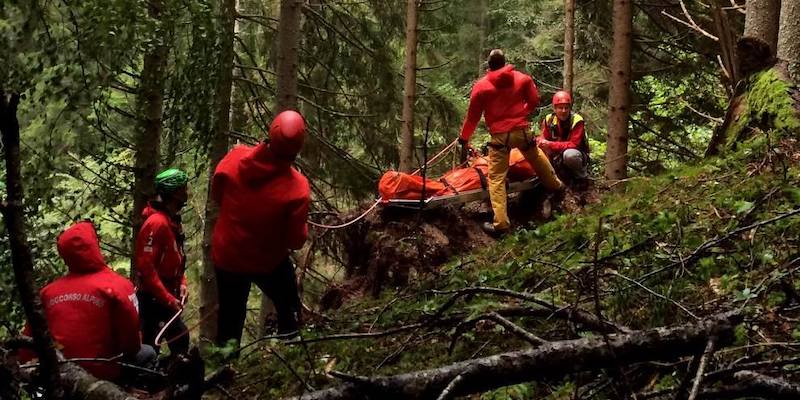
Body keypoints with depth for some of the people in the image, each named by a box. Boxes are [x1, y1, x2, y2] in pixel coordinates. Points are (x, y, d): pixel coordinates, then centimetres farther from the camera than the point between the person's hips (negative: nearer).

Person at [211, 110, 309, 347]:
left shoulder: (235, 158, -22)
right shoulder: (297, 187, -29)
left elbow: (217, 194, -1)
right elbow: (296, 241, -19)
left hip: (226, 256, 3)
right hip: (268, 261, -3)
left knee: (230, 314, 22)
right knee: (288, 309, 23)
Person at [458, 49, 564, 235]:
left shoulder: (481, 86, -4)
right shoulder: (523, 79, 2)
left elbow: (473, 115, 1)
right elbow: (534, 100, 10)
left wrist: (464, 137, 14)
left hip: (499, 136, -3)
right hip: (522, 131, 3)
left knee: (496, 178, -1)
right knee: (537, 157, 32)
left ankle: (500, 222, -9)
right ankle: (555, 185, 55)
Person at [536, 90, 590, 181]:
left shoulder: (577, 121, -19)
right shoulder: (549, 120, -4)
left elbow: (574, 144, -26)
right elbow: (543, 138, -1)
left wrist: (550, 144, -34)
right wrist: (540, 141, -27)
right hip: (557, 155, 5)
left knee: (569, 154, -37)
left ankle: (580, 175, -8)